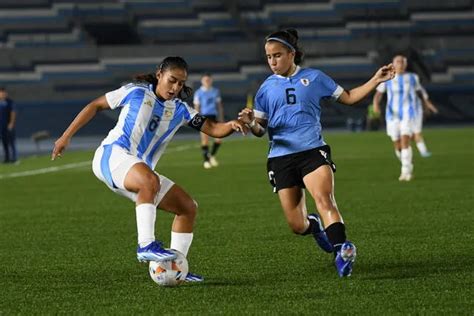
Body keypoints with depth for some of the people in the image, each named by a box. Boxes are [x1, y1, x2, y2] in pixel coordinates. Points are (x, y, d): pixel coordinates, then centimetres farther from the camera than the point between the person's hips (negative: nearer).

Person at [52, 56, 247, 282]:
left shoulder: (180, 110, 13)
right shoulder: (135, 92, 2)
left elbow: (213, 129, 5)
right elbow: (95, 106, 10)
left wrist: (231, 125, -18)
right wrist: (66, 136, 5)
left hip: (141, 171, 7)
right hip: (112, 156, -7)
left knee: (188, 207, 2)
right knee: (149, 180, -38)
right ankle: (146, 245, -42)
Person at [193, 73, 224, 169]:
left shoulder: (215, 91, 11)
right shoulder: (199, 93, 0)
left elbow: (219, 105, 16)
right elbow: (196, 107, -1)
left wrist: (221, 118, 11)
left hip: (214, 117, 3)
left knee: (219, 139, -4)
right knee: (205, 139, -4)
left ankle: (212, 155, 18)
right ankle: (206, 160, 6)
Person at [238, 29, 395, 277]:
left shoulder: (313, 78, 8)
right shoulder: (266, 88, 11)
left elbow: (348, 98, 16)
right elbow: (260, 130, 10)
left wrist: (375, 81, 6)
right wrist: (250, 122, -14)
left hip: (313, 151, -2)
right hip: (281, 158, 2)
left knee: (323, 198, -31)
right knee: (297, 226, -1)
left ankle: (341, 250, -38)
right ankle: (314, 226, 34)